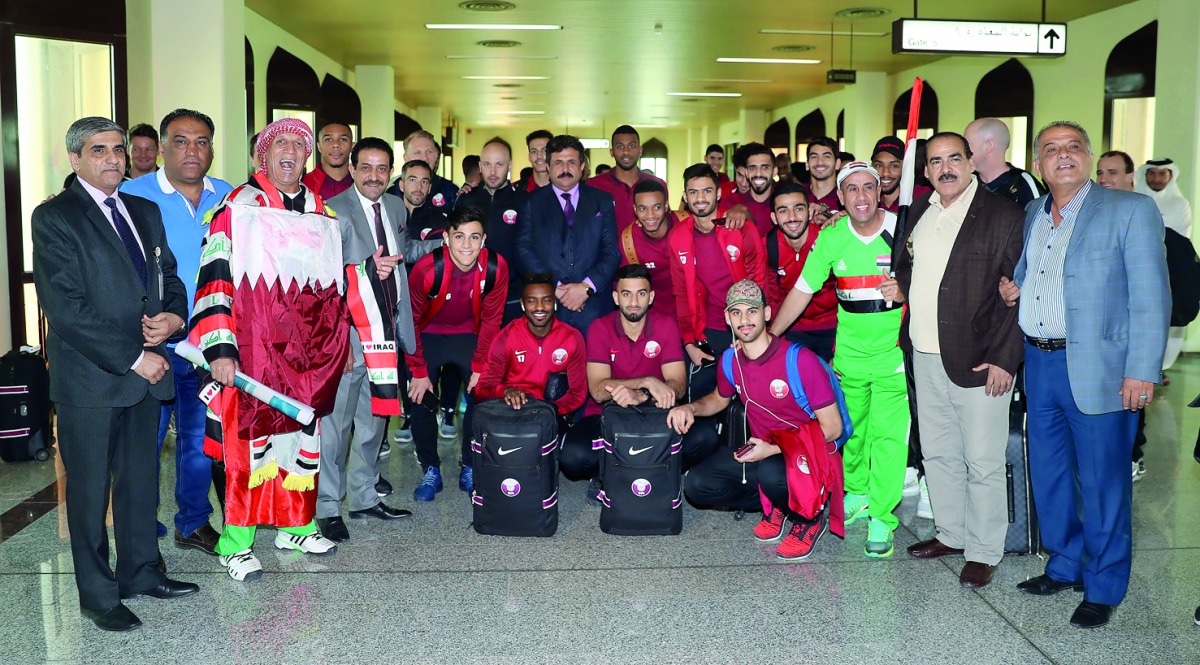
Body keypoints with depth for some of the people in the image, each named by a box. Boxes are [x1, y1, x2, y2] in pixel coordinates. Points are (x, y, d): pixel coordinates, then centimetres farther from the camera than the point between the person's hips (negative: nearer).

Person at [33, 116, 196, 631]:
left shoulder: (145, 213, 13)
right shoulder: (54, 218, -8)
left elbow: (168, 276, 17)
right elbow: (65, 308, -16)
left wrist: (174, 315, -6)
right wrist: (133, 358, -16)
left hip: (145, 370, 6)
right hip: (90, 377, -6)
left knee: (141, 479, 15)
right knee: (90, 488, 7)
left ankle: (139, 572, 30)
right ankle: (97, 594, 19)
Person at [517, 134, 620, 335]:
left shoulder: (603, 201, 12)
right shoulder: (532, 203, 10)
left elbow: (612, 251, 4)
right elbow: (524, 251, 1)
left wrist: (586, 286, -10)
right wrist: (555, 287, -11)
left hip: (594, 307, 1)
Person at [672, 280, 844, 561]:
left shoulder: (799, 360, -21)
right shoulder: (731, 361, -3)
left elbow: (832, 429, -18)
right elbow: (720, 398, 21)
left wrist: (774, 449, -23)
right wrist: (691, 408, -2)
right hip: (760, 452, 6)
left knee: (771, 473, -38)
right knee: (696, 484, -10)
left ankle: (810, 519, -5)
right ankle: (775, 505, 8)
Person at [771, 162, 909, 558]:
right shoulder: (831, 238, 1)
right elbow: (801, 291, 8)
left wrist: (904, 290, -20)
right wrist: (767, 336, 8)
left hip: (893, 349, -3)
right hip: (849, 350, 3)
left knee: (887, 433, -6)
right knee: (851, 427, 14)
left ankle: (881, 517, 2)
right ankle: (856, 493, 35)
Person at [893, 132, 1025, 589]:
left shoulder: (1003, 216, -9)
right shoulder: (918, 212, 10)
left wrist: (1004, 358, -16)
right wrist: (904, 291, 5)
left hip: (978, 361, -6)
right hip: (926, 358, 7)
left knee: (983, 462, 3)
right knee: (937, 454, 17)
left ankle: (983, 552, 17)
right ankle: (951, 534, 33)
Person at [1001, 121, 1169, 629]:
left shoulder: (1130, 210, -6)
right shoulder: (1030, 215, 13)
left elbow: (1150, 298, -10)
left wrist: (1142, 371, -17)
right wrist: (1013, 291, 3)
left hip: (1098, 369, -6)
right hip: (1039, 363, 6)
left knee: (1102, 482, 3)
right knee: (1049, 473, 16)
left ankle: (1103, 588, 18)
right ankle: (1064, 566, 33)